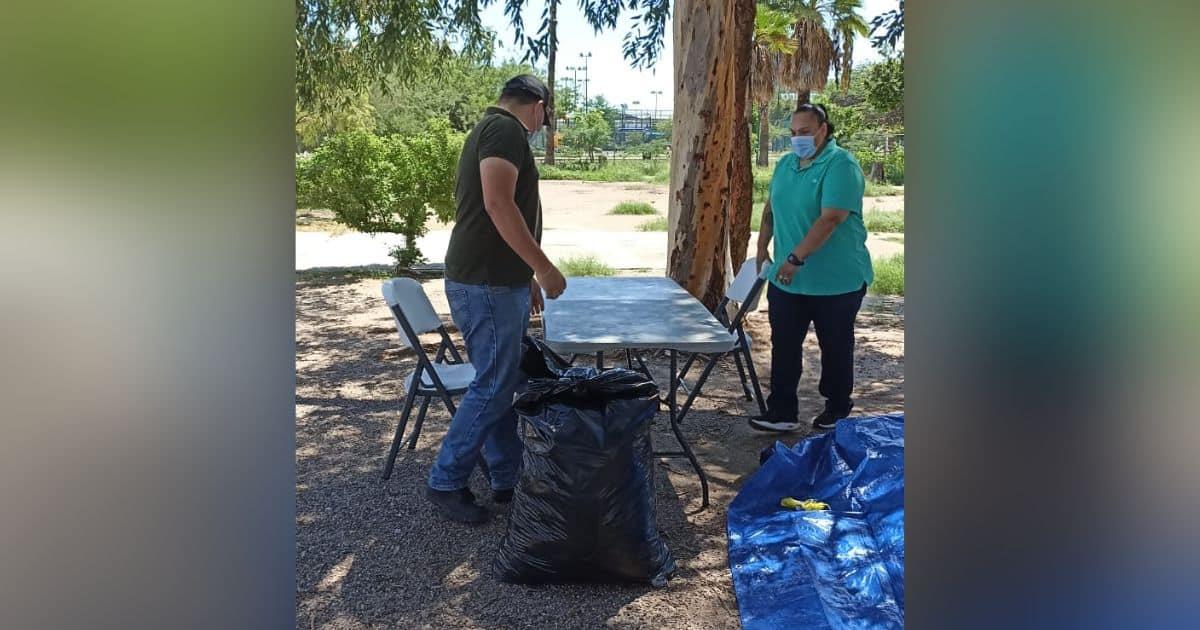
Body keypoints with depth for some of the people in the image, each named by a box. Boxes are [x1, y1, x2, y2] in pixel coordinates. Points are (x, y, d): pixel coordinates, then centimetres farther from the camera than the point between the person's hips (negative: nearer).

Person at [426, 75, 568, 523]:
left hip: (498, 282, 10)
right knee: (493, 388, -4)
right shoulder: (507, 129, -11)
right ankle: (446, 482, 8)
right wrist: (542, 267, -19)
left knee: (505, 383, 14)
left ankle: (507, 479, 23)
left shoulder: (488, 129, 21)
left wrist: (525, 276, 30)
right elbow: (498, 204, -24)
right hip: (486, 285, -10)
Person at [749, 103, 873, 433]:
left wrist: (796, 258, -26)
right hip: (787, 279, 6)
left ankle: (837, 410, 26)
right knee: (784, 346, 5)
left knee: (835, 347, 10)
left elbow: (830, 219, -25)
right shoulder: (785, 164, 8)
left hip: (837, 280, -6)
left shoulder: (841, 165, -16)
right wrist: (763, 247, 9)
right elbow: (771, 207, 19)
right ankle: (782, 412, 13)